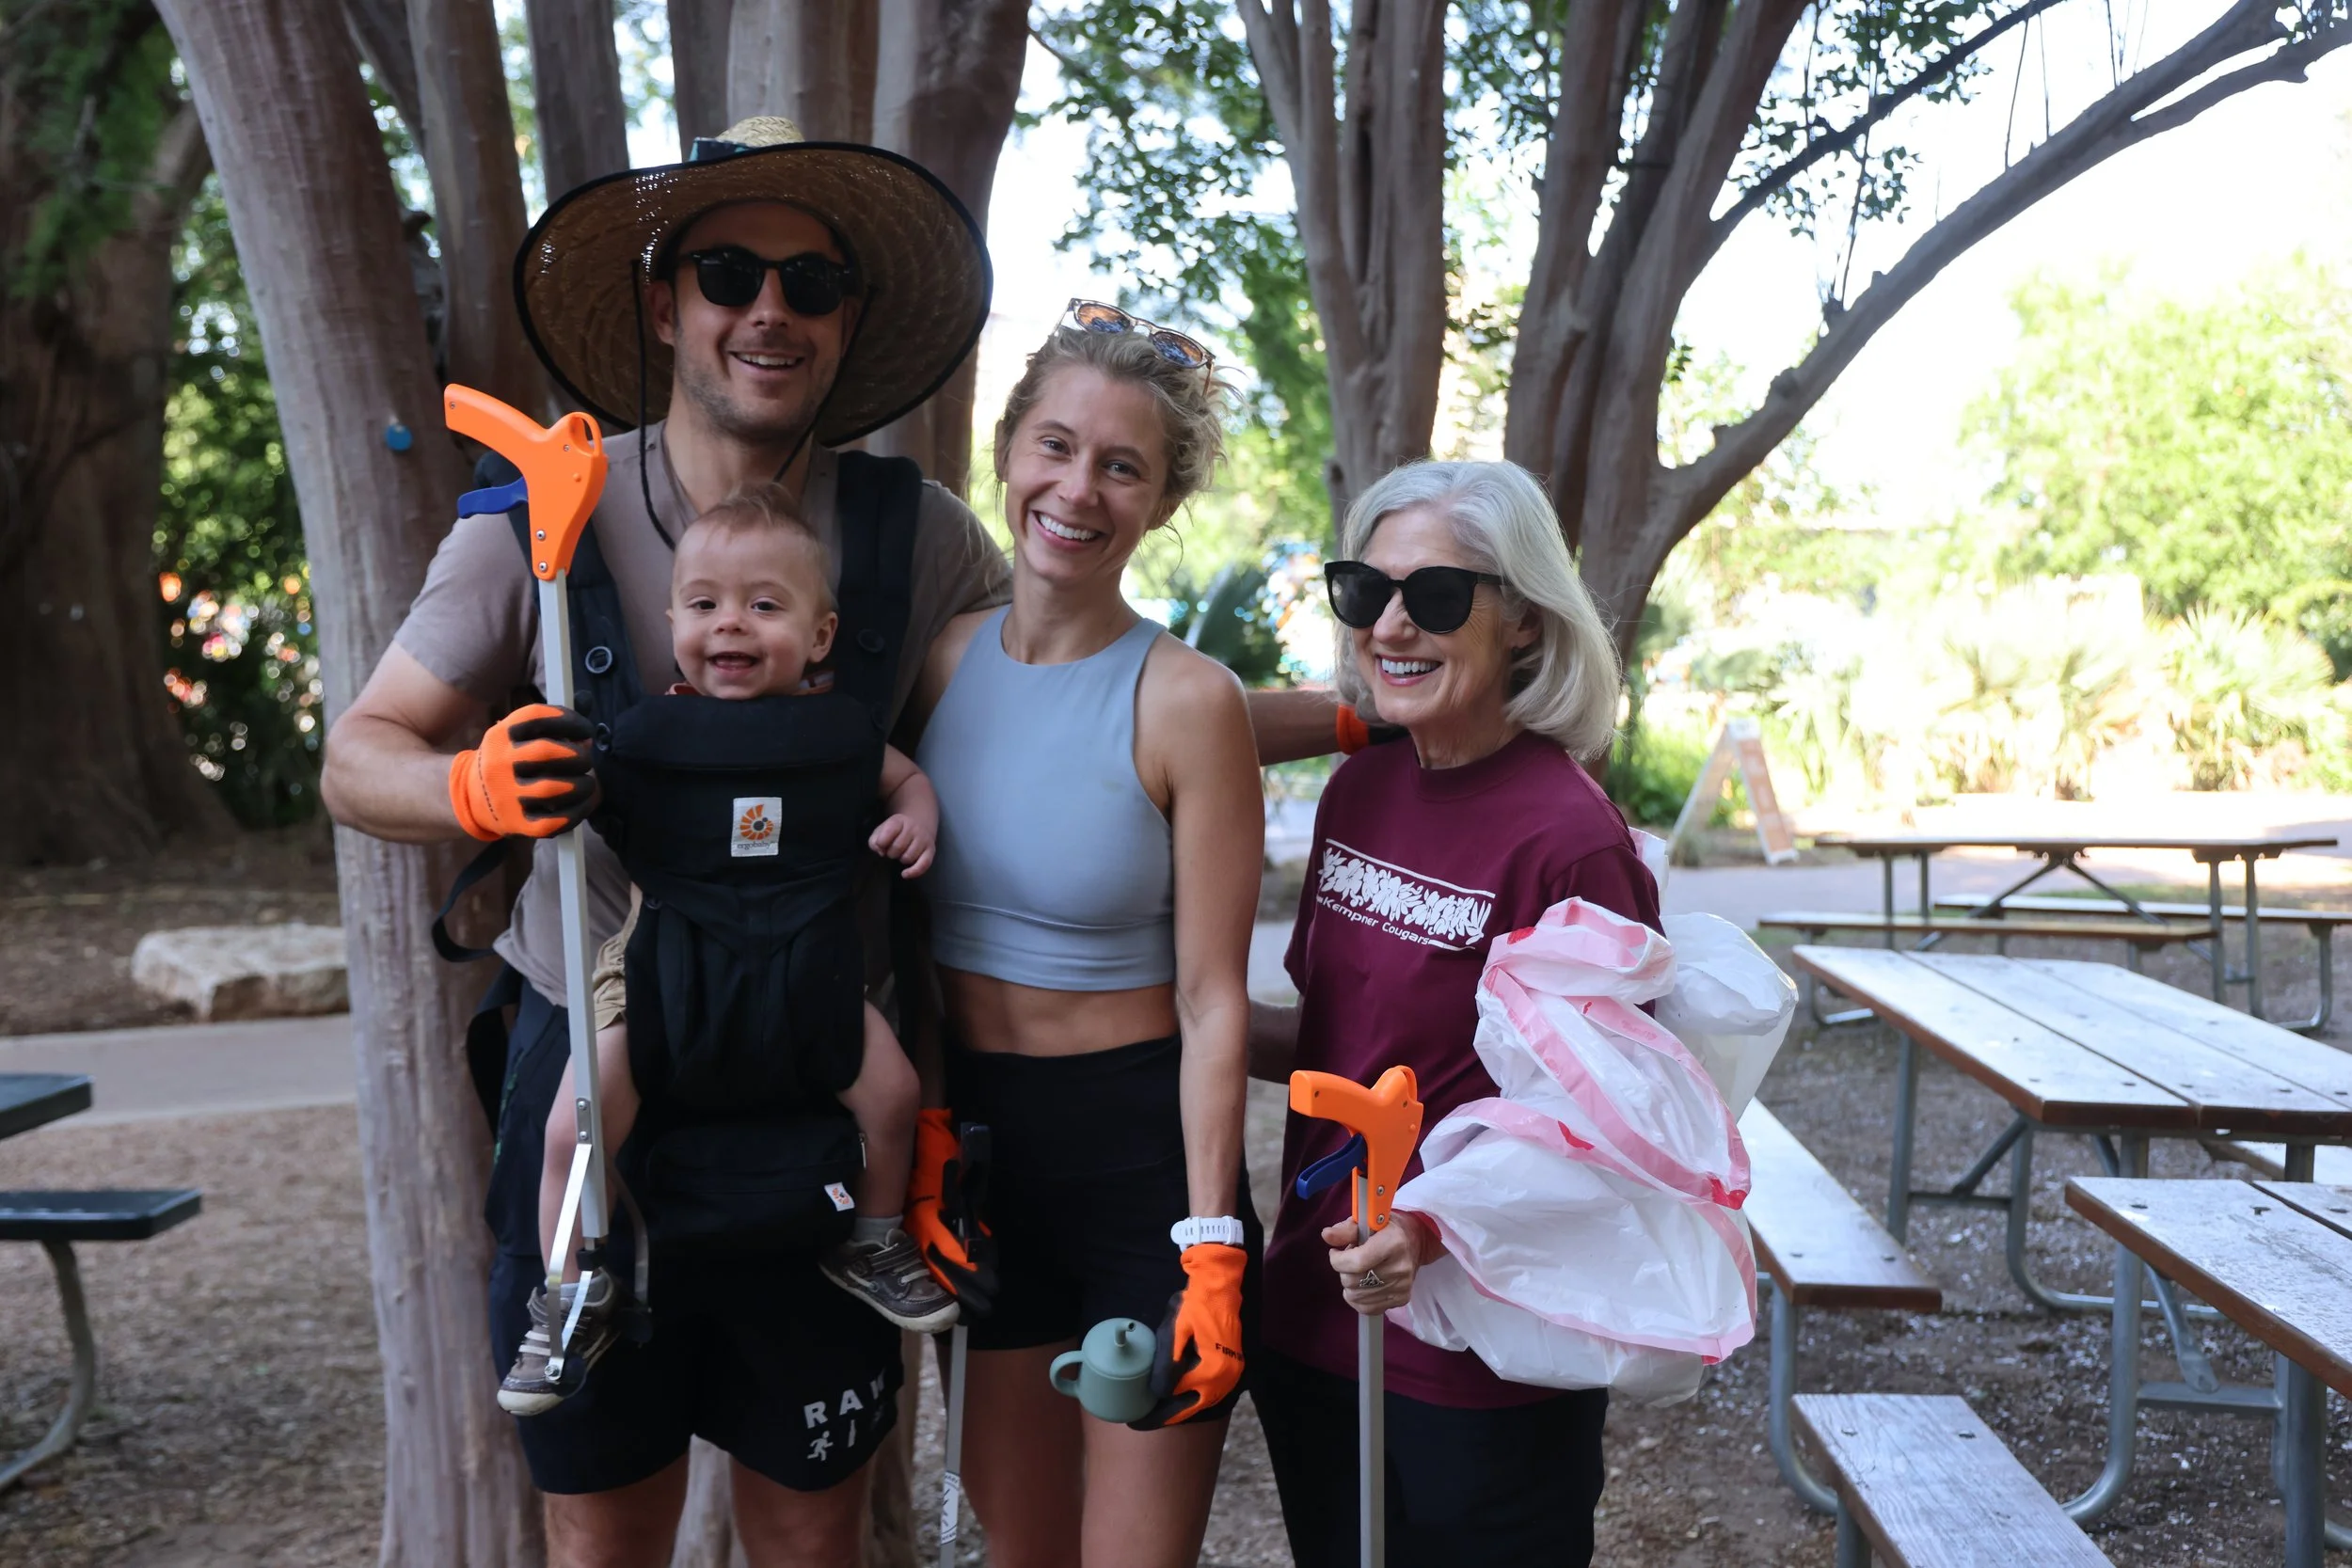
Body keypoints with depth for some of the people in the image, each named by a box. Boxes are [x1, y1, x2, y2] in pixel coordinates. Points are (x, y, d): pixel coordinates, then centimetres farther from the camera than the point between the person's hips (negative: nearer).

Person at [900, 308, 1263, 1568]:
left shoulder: (1185, 699, -14)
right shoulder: (942, 659, 0)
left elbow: (1212, 999, -13)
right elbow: (909, 938, 6)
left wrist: (1210, 1249, -15)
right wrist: (923, 1152, 0)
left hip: (1142, 1148, -4)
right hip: (979, 1136, 5)